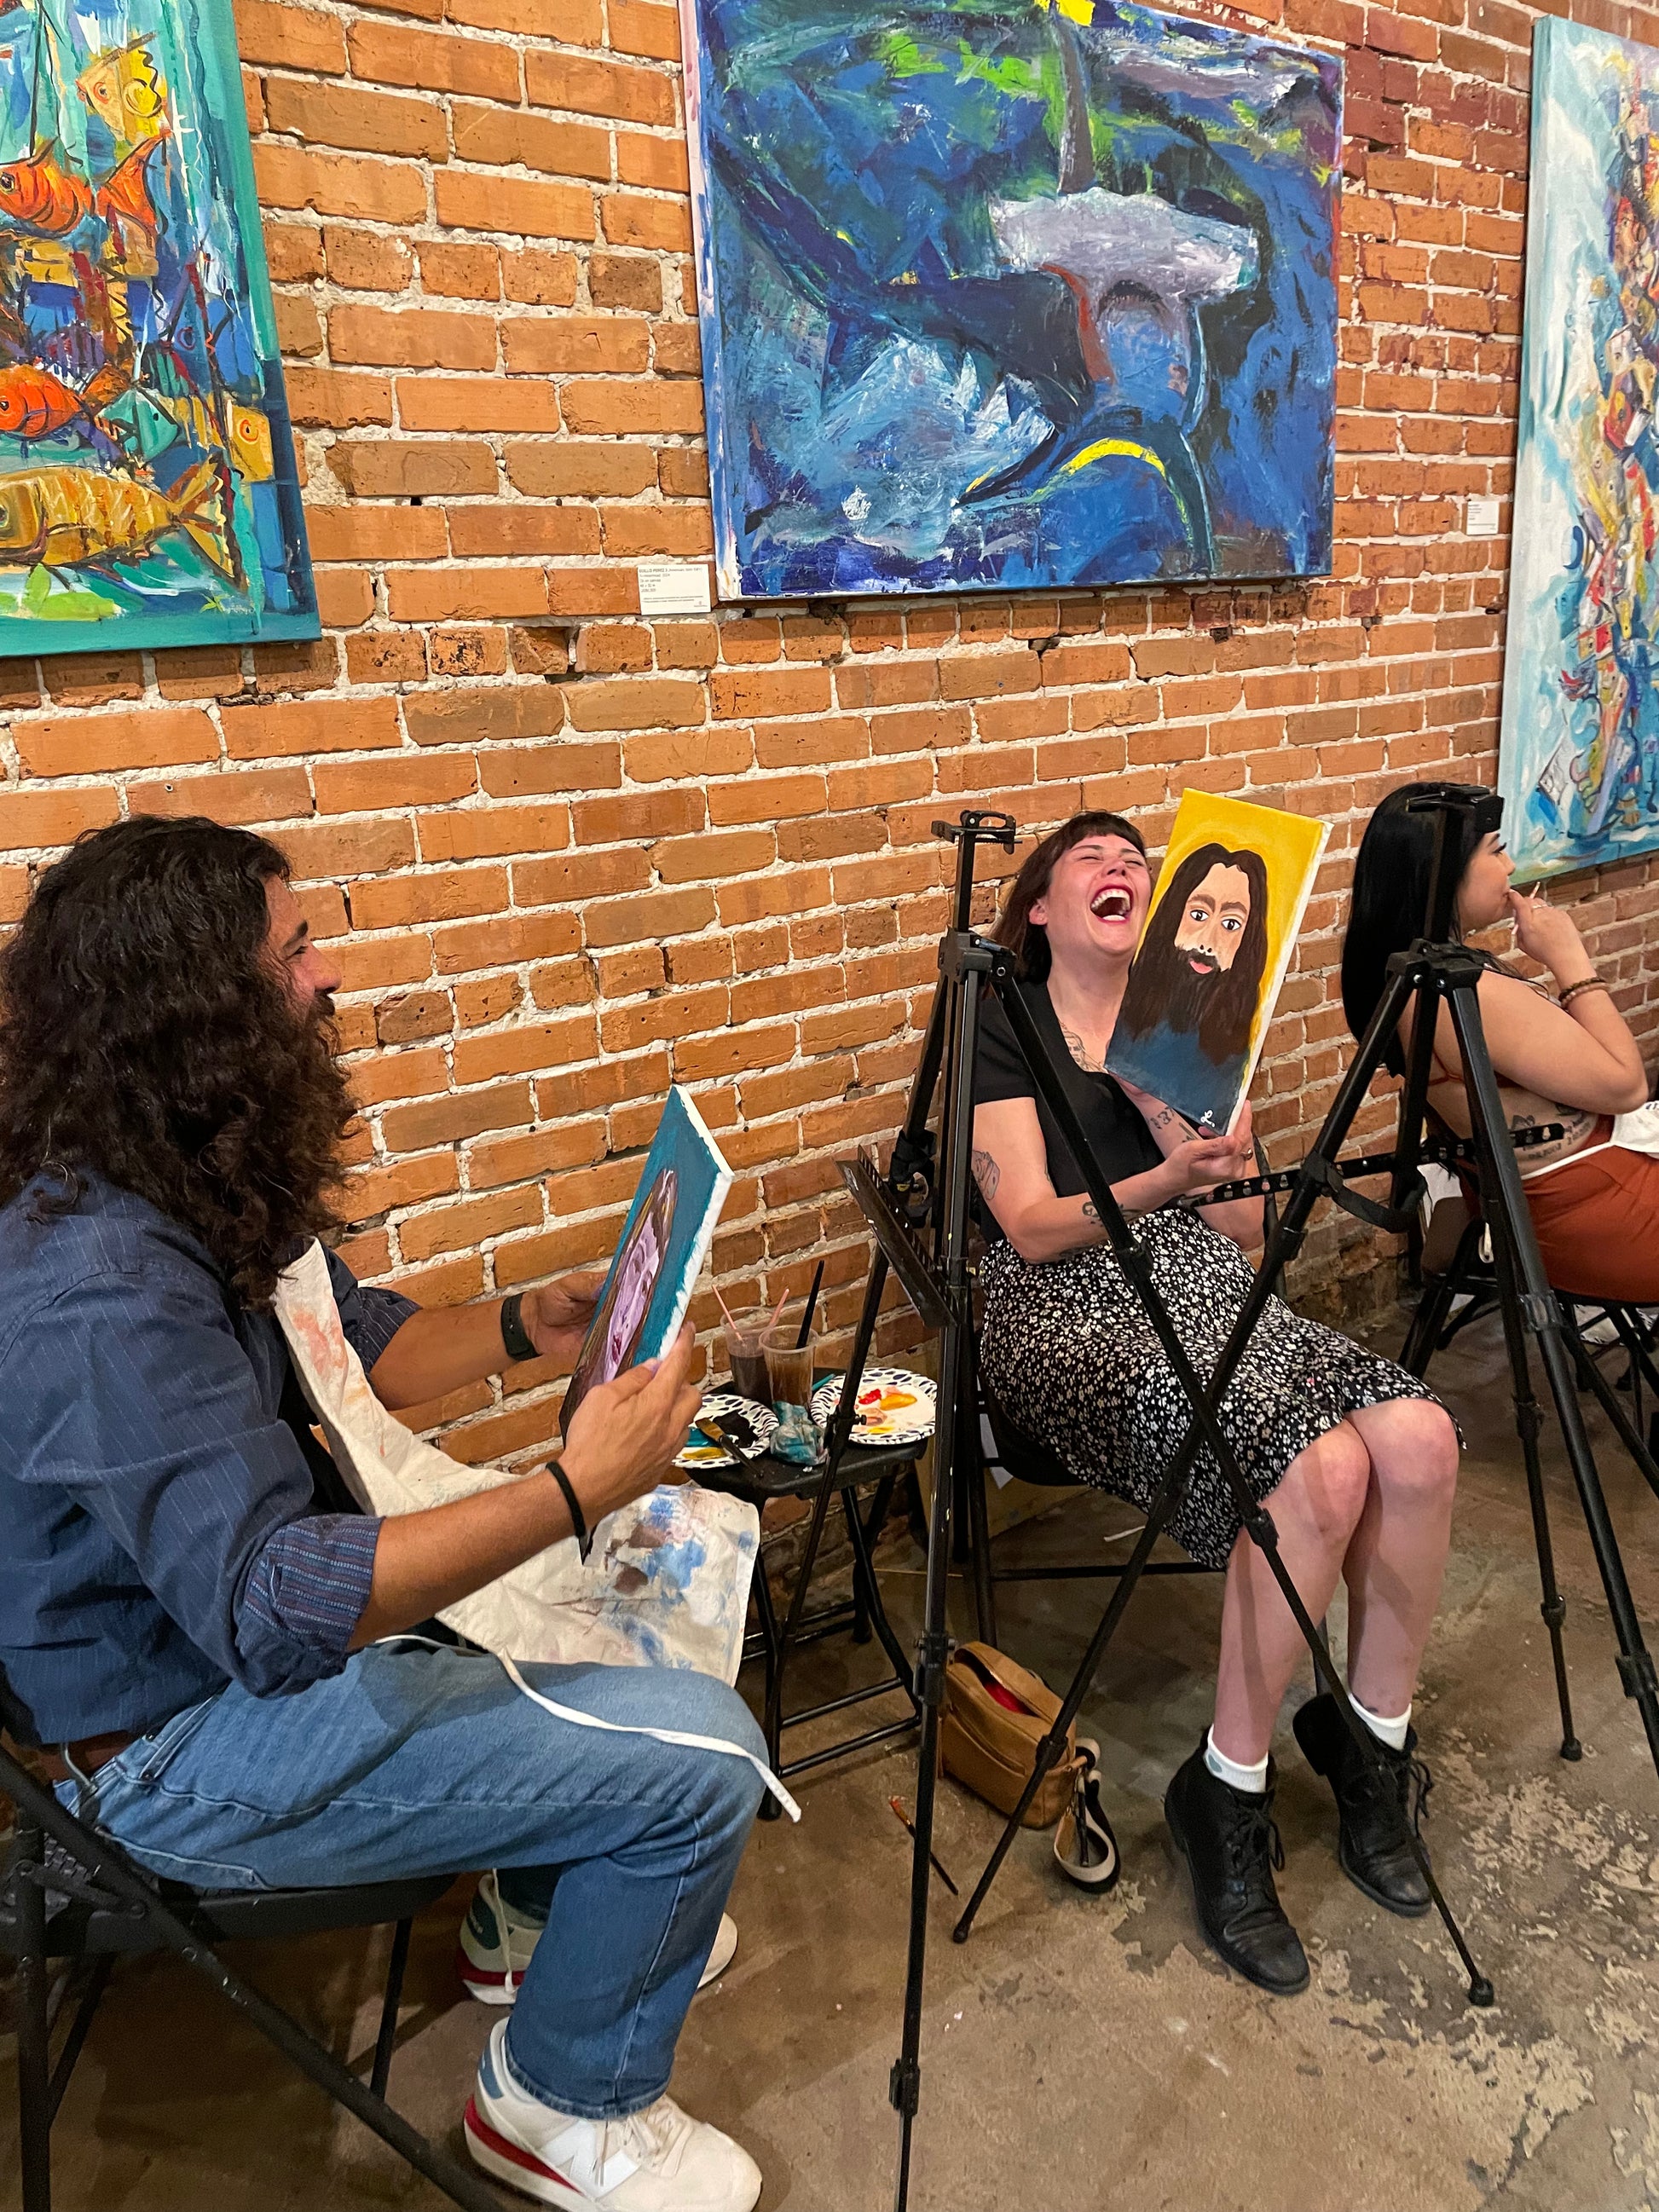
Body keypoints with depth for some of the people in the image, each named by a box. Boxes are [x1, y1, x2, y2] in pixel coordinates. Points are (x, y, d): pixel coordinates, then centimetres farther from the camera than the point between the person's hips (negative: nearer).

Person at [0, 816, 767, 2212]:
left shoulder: (204, 1193, -1)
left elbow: (351, 1347, 12)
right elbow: (270, 1612, -35)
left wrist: (526, 1329, -6)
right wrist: (572, 1494, -37)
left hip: (268, 1609, 10)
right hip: (190, 1751, -10)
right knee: (702, 1756, -16)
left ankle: (546, 1910, 34)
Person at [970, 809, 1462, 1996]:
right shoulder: (1003, 1029, 5)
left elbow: (1246, 1222, 10)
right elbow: (1033, 1227, -7)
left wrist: (1166, 1108, -5)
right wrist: (1166, 1179, -24)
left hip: (1210, 1289, 5)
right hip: (1068, 1309, -5)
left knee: (1419, 1439, -23)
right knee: (1318, 1471, -30)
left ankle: (1372, 1740, 1)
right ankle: (1227, 1796, -9)